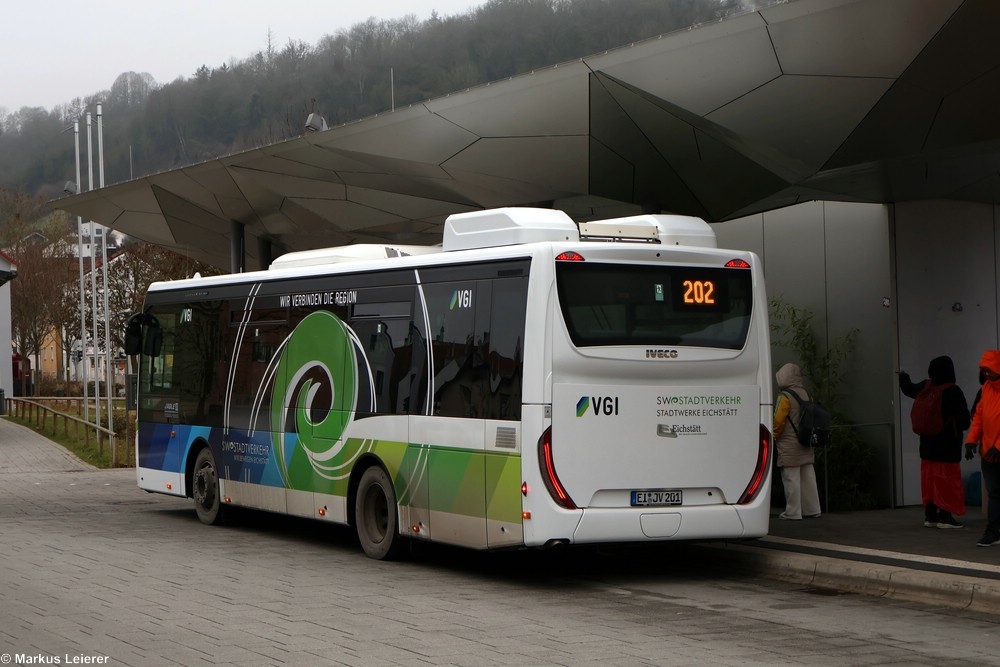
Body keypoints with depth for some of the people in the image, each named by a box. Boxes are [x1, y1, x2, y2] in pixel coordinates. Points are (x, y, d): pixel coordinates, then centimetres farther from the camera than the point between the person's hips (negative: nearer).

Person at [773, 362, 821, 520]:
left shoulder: (785, 397, -15)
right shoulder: (805, 394, 8)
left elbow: (778, 420, -16)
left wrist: (774, 436, -1)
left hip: (789, 446, -8)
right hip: (806, 446, 8)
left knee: (791, 479, -4)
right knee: (807, 478, 12)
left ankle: (792, 512, -2)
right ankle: (811, 509, 17)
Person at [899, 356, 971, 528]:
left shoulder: (926, 387, -1)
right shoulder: (954, 391, -17)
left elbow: (909, 389, 20)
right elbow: (964, 419, -14)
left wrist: (903, 377, 41)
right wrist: (958, 428, 9)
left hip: (929, 442, 6)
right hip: (948, 443, -6)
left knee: (930, 478, 10)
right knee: (947, 480, -2)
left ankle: (930, 515, 13)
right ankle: (945, 516, -3)